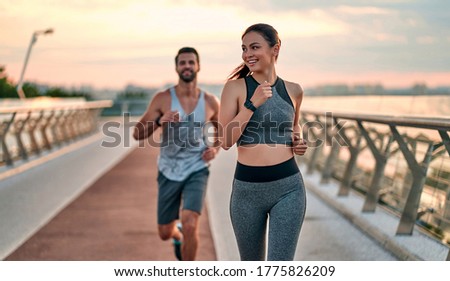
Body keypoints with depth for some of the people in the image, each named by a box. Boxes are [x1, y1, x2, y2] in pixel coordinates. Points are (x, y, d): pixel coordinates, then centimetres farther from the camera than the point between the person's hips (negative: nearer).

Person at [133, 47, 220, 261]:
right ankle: (178, 234, 52)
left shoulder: (210, 102, -2)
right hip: (169, 172, 1)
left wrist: (216, 149, -2)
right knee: (165, 233, 12)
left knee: (190, 226, -21)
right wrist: (160, 120, -28)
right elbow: (137, 133, -10)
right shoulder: (162, 99, -8)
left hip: (197, 171, -1)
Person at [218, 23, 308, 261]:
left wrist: (297, 141, 6)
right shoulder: (235, 87, -2)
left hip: (288, 188, 0)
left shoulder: (293, 90, 6)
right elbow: (225, 140, -11)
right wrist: (252, 104, -17)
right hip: (247, 188, 0)